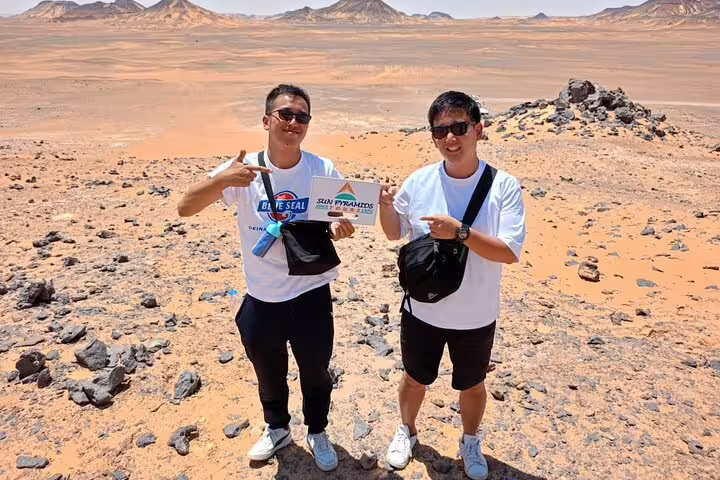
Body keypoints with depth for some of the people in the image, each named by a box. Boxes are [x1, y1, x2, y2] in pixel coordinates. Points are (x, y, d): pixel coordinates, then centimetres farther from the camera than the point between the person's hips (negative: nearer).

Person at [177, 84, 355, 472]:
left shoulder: (324, 170, -11)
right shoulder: (242, 170, -12)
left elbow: (339, 221, 2)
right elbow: (185, 209, -17)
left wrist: (340, 230, -23)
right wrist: (221, 179, -35)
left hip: (311, 294, 0)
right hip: (262, 298, 1)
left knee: (315, 372, 20)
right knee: (268, 374, 24)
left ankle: (317, 433, 48)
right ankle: (276, 429, 53)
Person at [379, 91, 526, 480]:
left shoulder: (504, 186, -16)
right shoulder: (419, 181, -9)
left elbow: (510, 252, -21)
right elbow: (395, 233, 3)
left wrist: (460, 232, -32)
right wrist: (385, 205, -17)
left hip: (475, 318, -1)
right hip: (422, 310, 2)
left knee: (472, 385, 22)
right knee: (415, 378, 23)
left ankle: (470, 442, 52)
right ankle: (407, 431, 53)